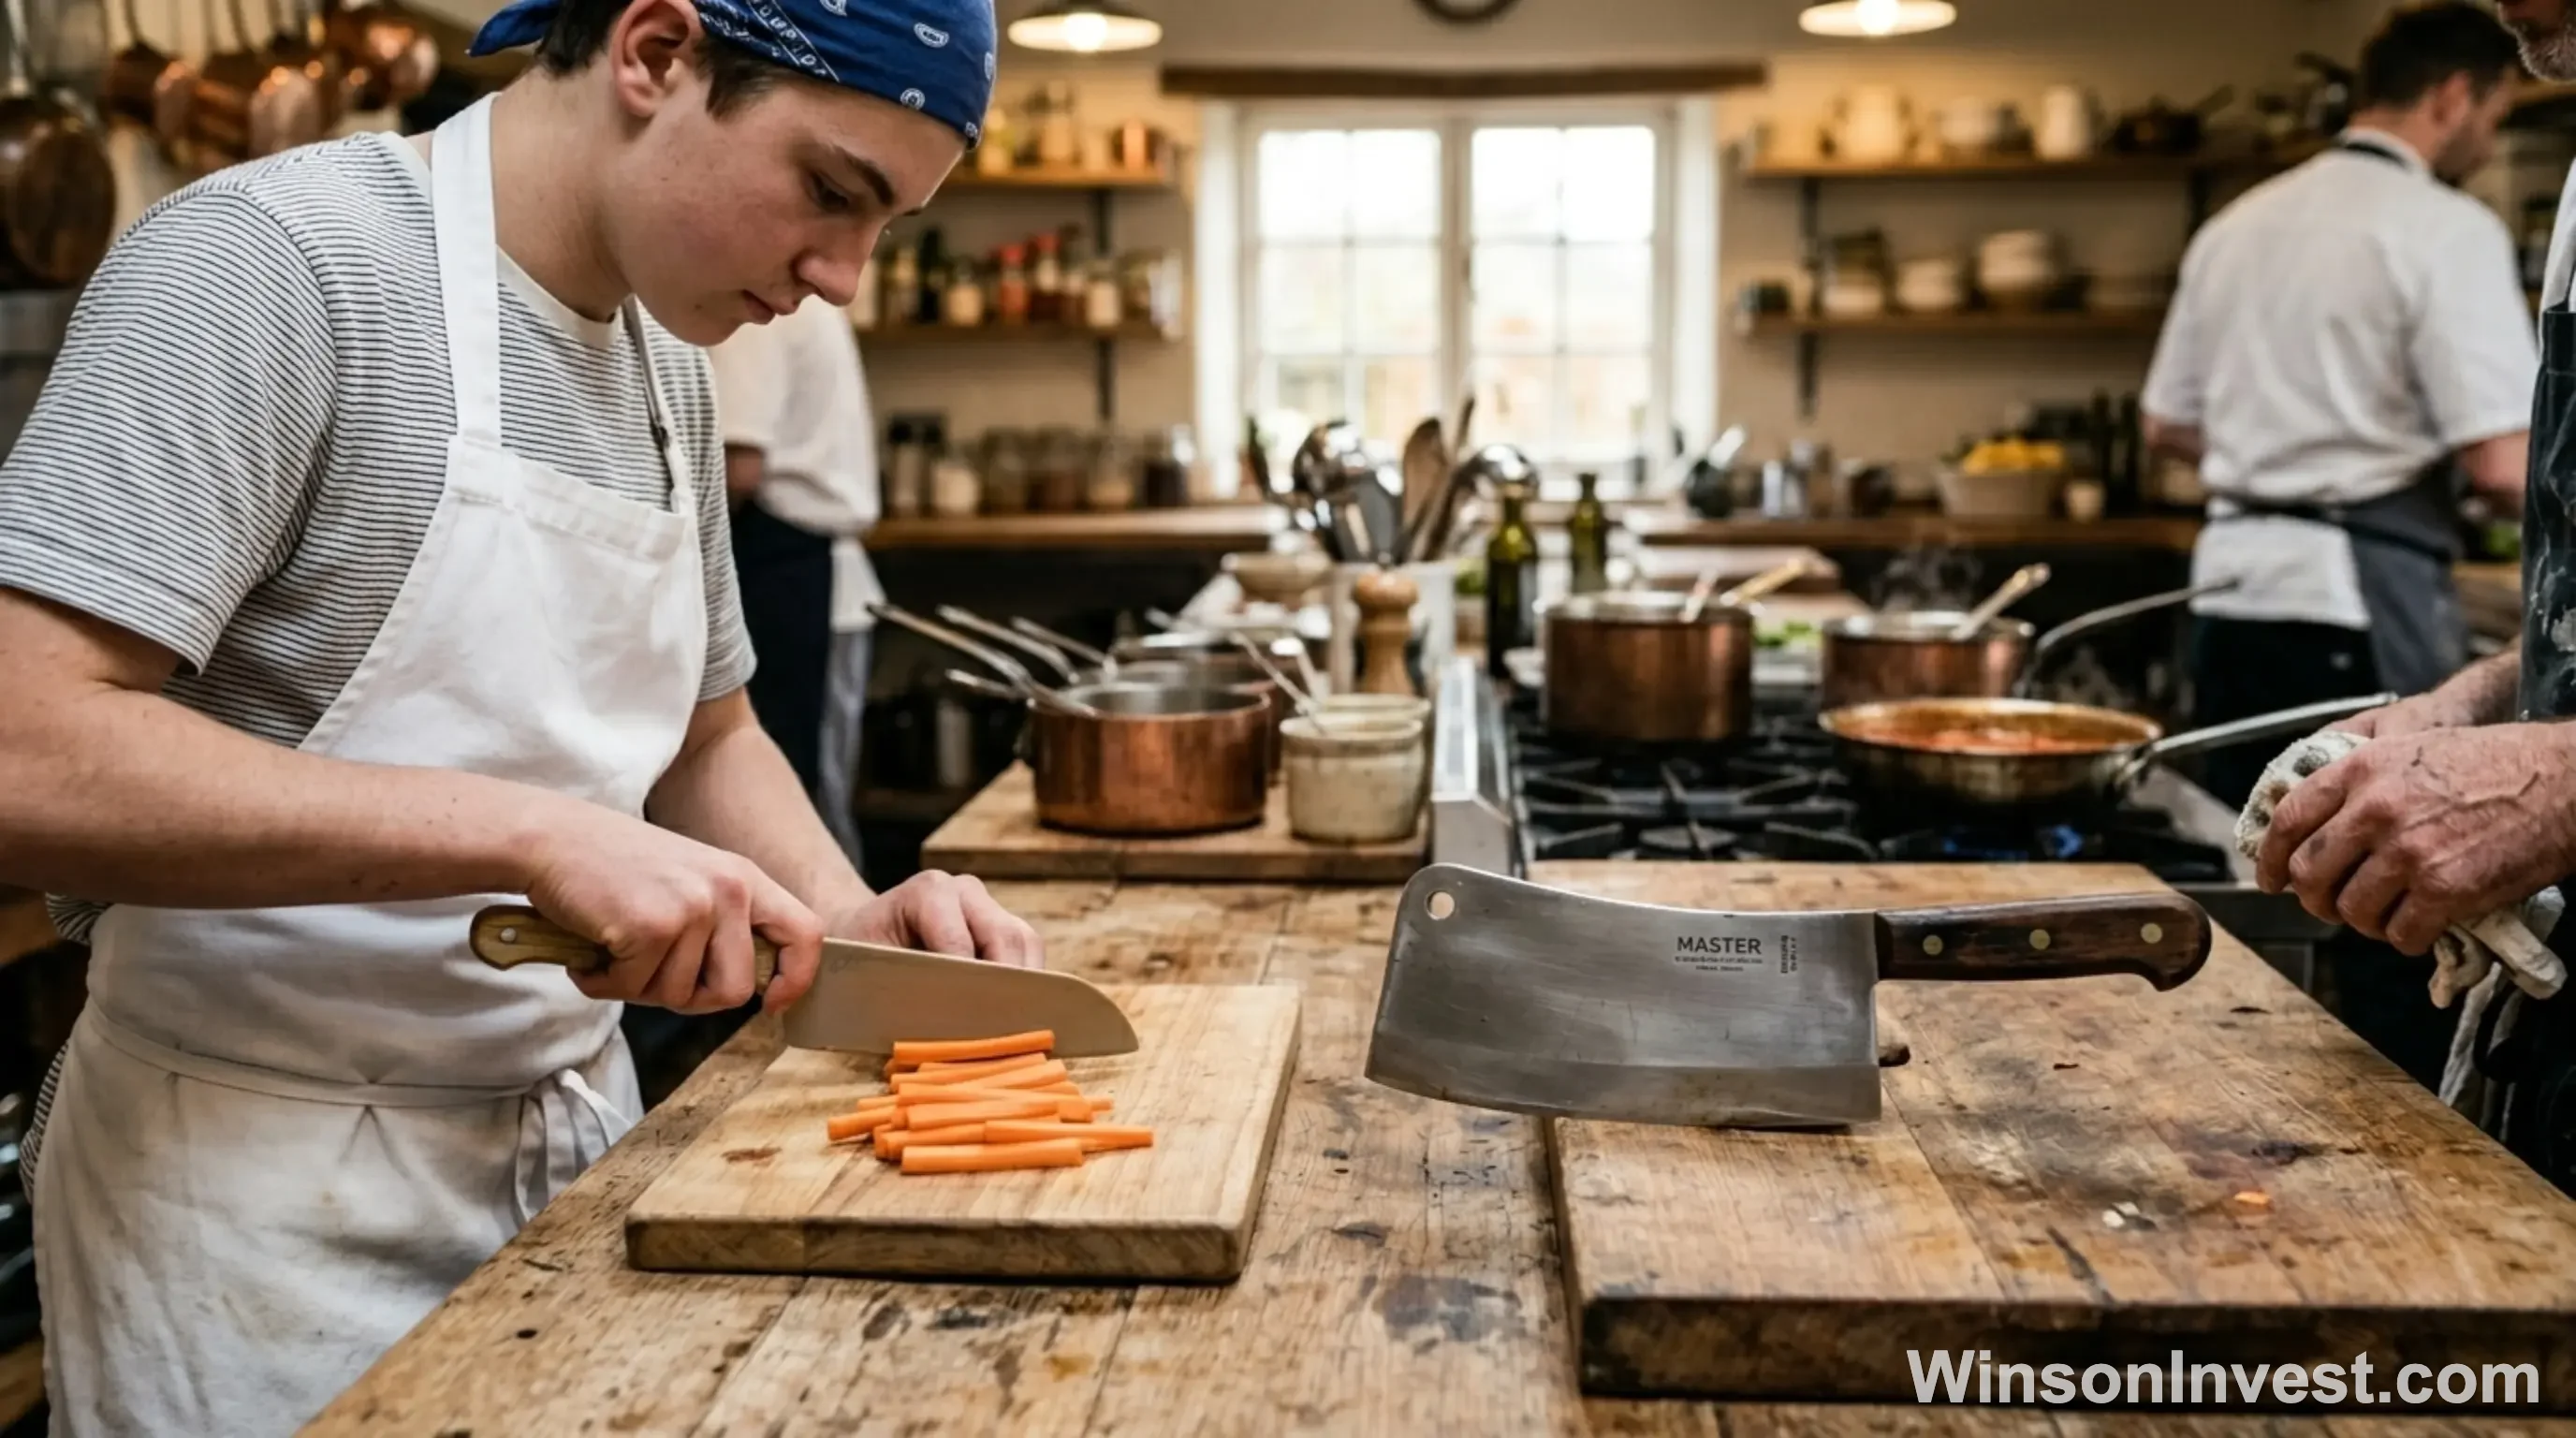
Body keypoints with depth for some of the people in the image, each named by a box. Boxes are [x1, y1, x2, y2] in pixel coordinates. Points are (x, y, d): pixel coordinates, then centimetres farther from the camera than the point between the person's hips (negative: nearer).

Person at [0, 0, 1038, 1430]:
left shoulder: (670, 369, 6)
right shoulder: (270, 257, -18)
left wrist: (860, 924, -3)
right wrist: (531, 831, -30)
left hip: (575, 1130, 7)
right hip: (265, 1177, -7)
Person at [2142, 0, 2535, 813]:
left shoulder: (2237, 225, 13)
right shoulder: (2447, 228, -8)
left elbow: (2168, 425, 19)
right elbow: (2502, 467, -15)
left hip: (2234, 584, 7)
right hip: (2365, 595, -7)